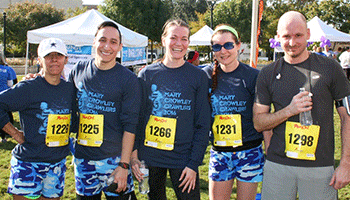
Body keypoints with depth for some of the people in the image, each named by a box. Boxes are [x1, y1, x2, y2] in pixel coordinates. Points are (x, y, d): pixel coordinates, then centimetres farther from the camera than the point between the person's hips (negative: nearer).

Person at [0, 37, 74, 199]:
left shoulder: (69, 89, 6)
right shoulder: (29, 88, -11)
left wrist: (65, 137, 10)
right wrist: (15, 133, -12)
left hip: (58, 163, 5)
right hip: (28, 163, -5)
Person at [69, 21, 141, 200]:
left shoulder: (128, 79, -7)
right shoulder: (79, 70, 4)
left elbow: (129, 126, -9)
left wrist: (124, 165, -12)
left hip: (114, 159, -3)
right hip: (82, 158, 4)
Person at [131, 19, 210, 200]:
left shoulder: (198, 76, 0)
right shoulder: (147, 74, 4)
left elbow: (202, 125, -2)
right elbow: (136, 118, 6)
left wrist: (194, 164, -8)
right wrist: (134, 154, -2)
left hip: (183, 159, -1)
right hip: (149, 157, 2)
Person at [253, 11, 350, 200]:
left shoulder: (329, 67, -1)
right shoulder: (268, 74, 3)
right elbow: (258, 122, 4)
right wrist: (289, 110, -13)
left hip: (320, 167, -1)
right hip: (277, 165, 1)